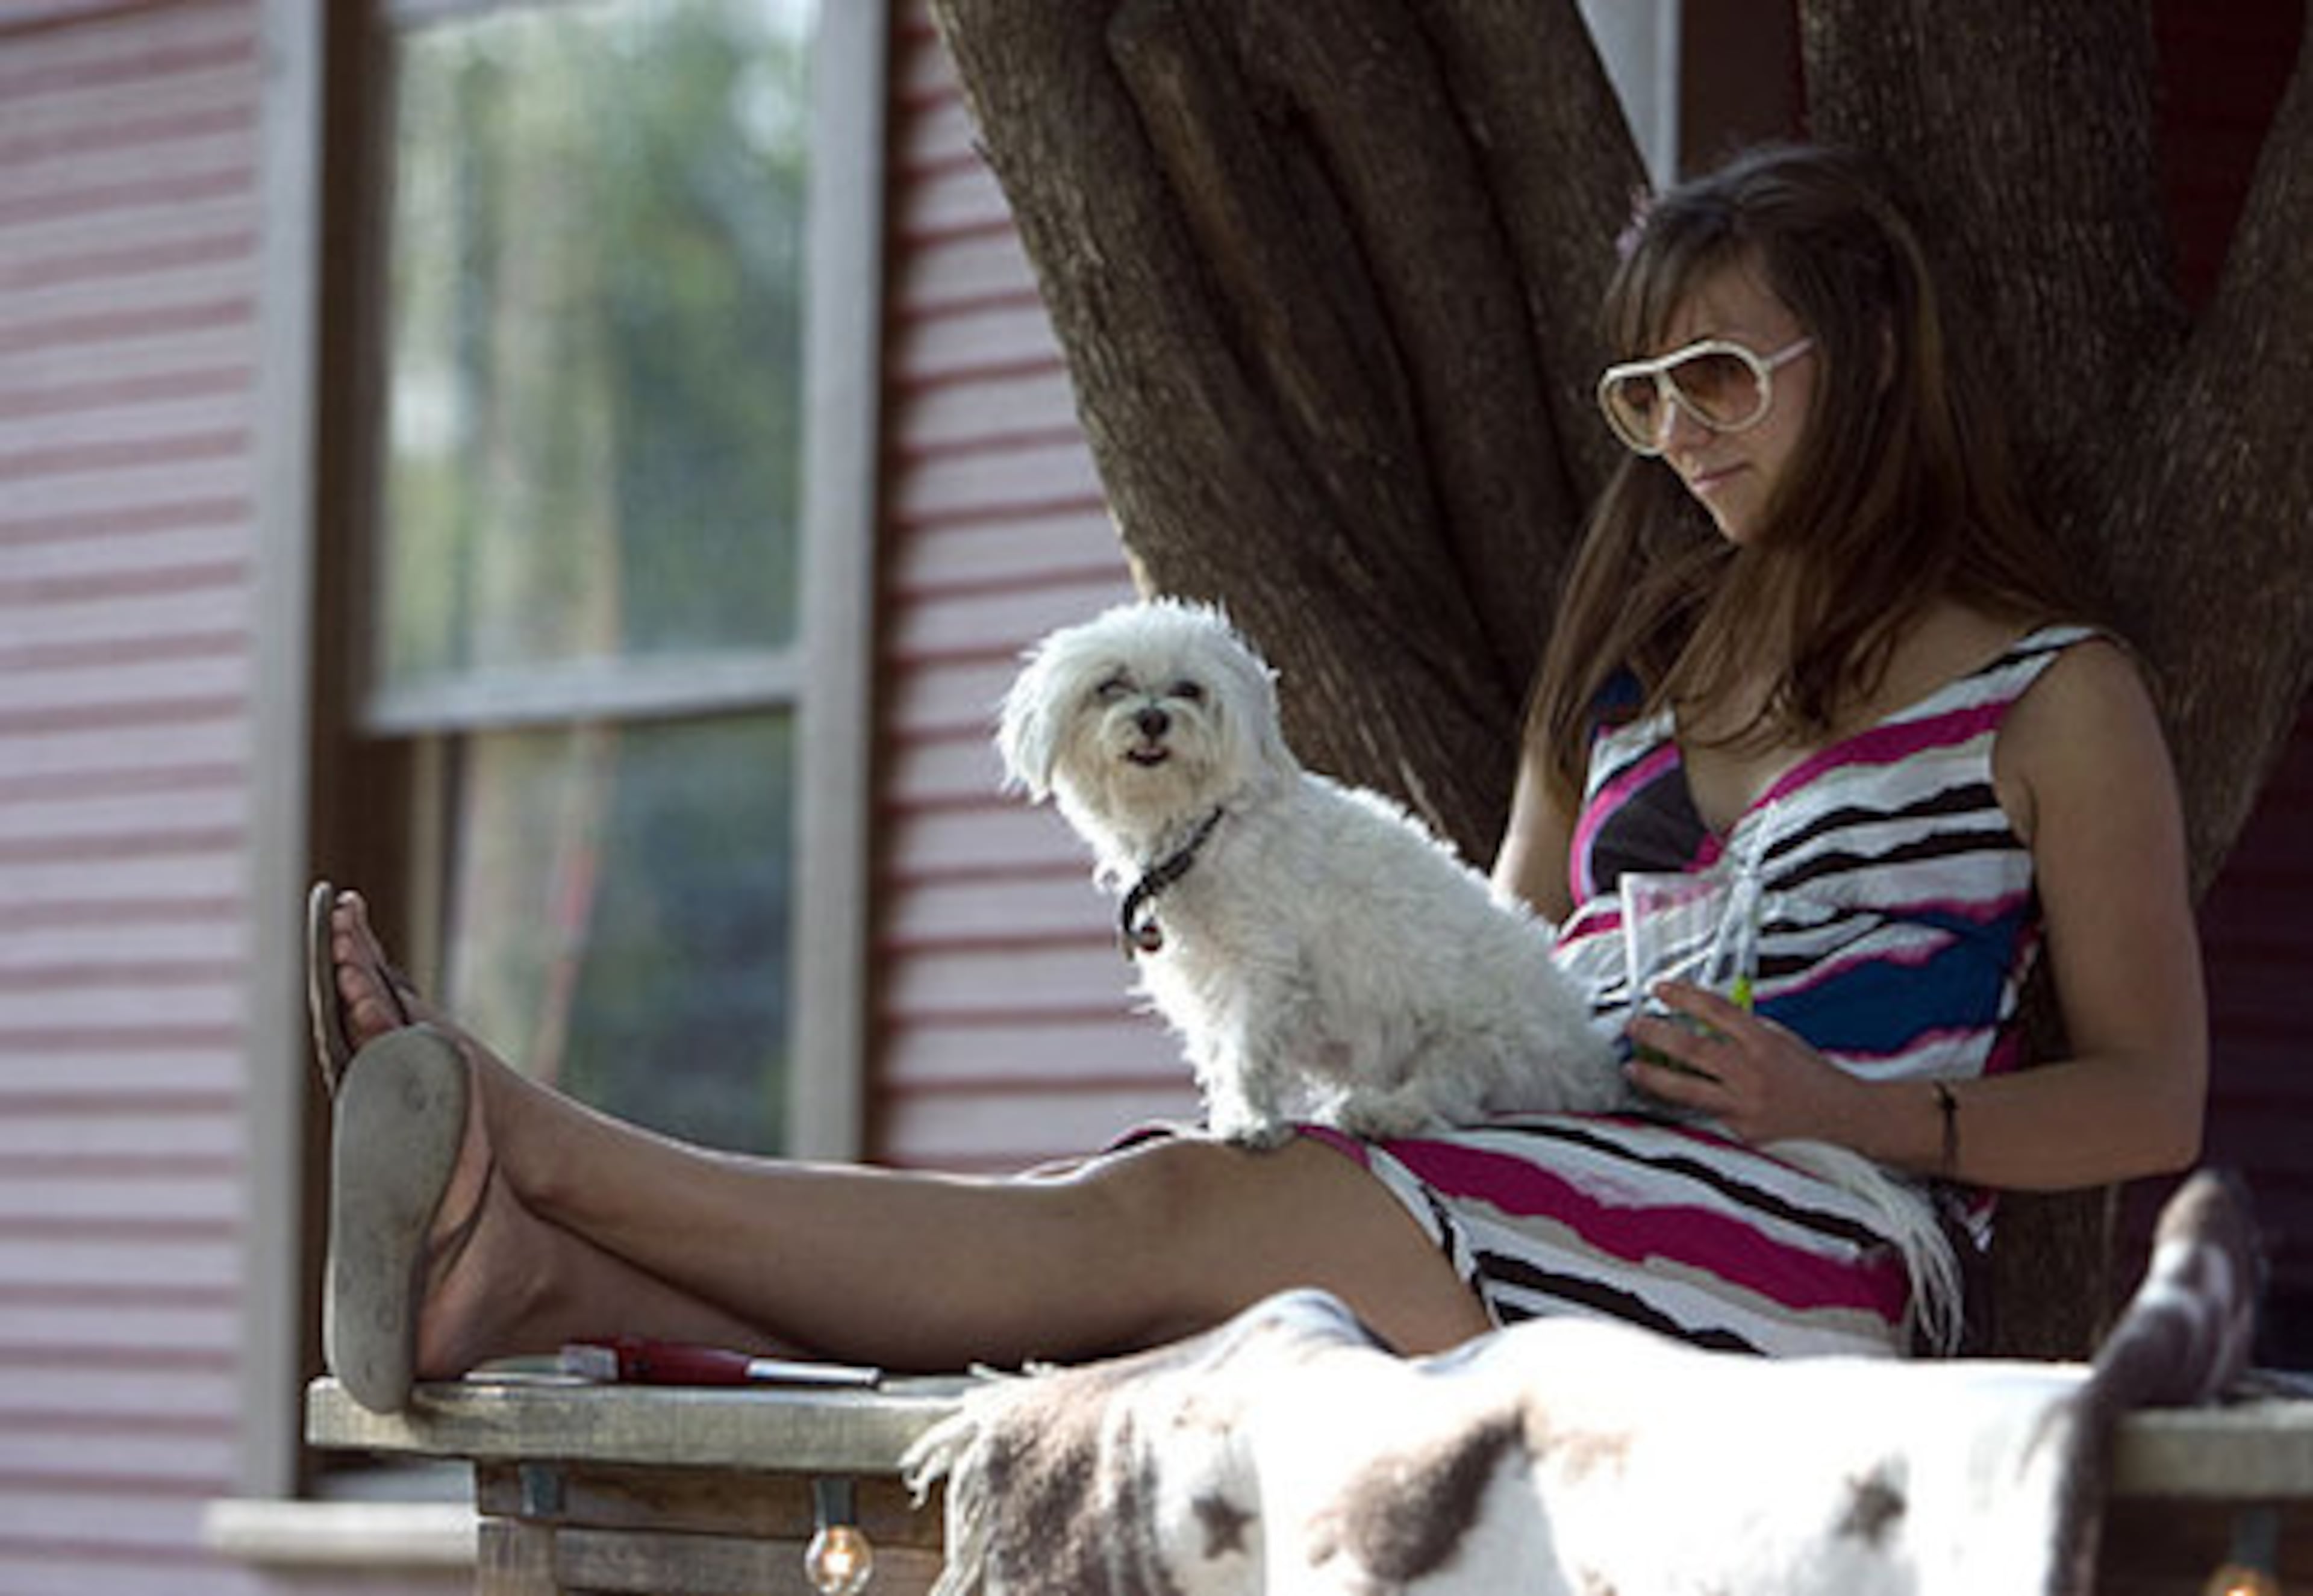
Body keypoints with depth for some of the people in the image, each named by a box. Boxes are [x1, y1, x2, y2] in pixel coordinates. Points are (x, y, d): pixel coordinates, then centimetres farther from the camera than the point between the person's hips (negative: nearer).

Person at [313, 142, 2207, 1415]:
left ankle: (527, 1152, -40)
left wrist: (1841, 1107, -11)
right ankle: (537, 1276, -45)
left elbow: (2149, 1100, 4)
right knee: (1127, 1218, -23)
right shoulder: (1643, 645, 28)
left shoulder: (2049, 693, 8)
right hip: (1528, 1196, 7)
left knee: (1169, 1220, -26)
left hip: (1804, 1239, -7)